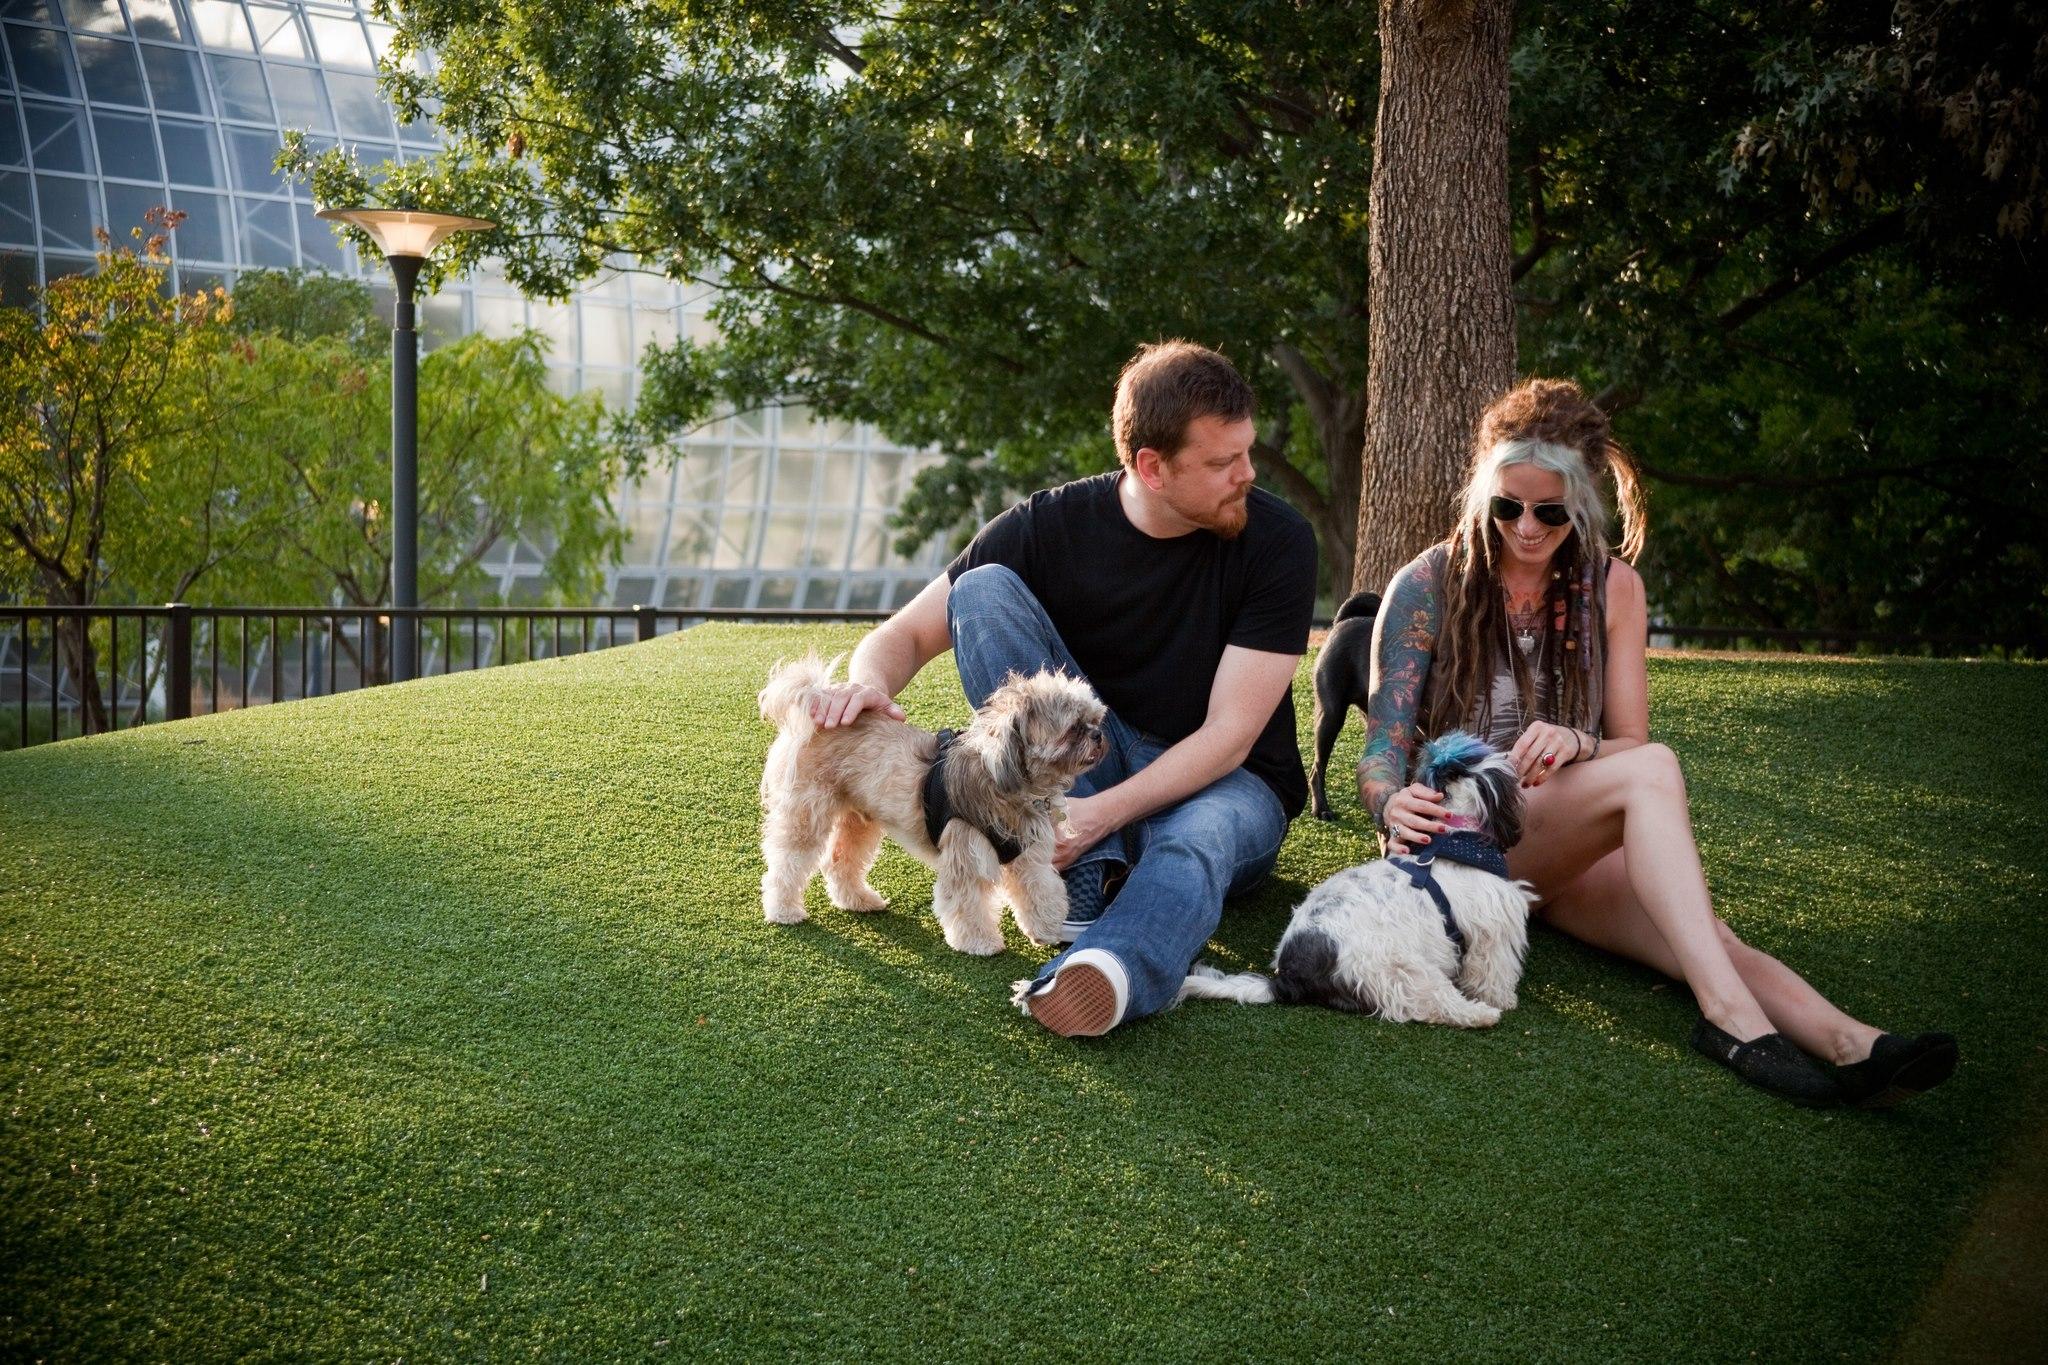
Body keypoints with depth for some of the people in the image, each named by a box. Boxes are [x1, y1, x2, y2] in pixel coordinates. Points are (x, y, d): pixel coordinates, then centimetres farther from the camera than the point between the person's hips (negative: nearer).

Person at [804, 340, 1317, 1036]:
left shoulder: (1277, 541, -14)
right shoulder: (1052, 526, -9)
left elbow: (1228, 736, -18)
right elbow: (907, 634, -5)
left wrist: (1103, 813, -32)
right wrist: (868, 682, -30)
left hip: (1225, 783, -2)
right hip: (1089, 765, 3)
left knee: (1195, 846, -41)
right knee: (983, 589, -18)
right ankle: (1084, 872, -27)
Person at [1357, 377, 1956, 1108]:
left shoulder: (1612, 587, 8)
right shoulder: (1428, 586, -2)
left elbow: (1629, 743, 6)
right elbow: (1383, 744, -7)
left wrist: (1576, 744, -18)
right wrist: (1393, 807, -31)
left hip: (1566, 851, 4)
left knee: (1700, 933, -29)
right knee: (1651, 770, -32)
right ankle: (1728, 1012, -44)